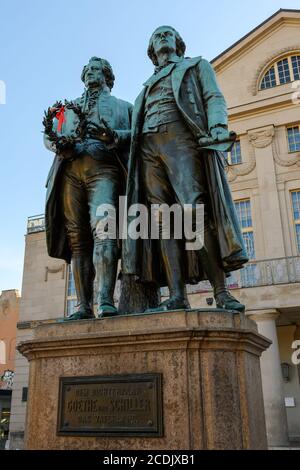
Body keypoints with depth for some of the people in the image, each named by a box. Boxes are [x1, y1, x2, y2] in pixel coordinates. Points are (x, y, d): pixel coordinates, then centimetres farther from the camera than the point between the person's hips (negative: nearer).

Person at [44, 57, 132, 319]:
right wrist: (58, 143, -2)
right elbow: (48, 135, 23)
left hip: (104, 167, -3)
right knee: (78, 238, -6)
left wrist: (114, 136, -12)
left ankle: (106, 301, -32)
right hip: (70, 169, 3)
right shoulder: (69, 107, 35)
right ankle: (84, 307, -7)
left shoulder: (122, 106, 27)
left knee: (103, 228, -24)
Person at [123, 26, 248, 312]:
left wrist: (218, 127, -14)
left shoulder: (197, 65, 24)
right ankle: (177, 296, -19)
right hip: (149, 146, 4)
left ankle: (221, 293, -23)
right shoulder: (148, 85, 35)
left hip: (182, 138, -4)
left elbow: (214, 98, 7)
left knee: (196, 213, -22)